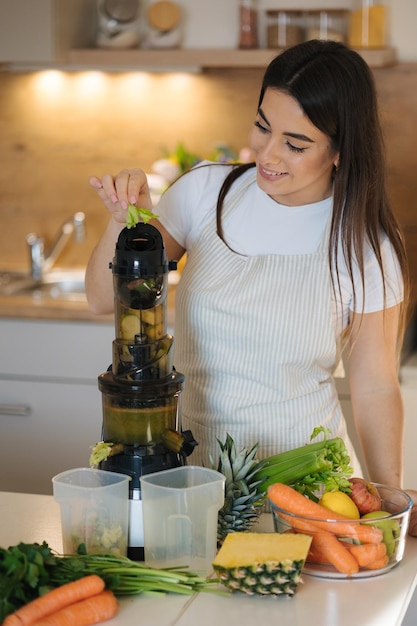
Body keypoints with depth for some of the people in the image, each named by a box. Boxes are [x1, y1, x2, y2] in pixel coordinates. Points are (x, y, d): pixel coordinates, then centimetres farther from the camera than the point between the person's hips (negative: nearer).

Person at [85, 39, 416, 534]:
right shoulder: (206, 192, -3)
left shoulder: (365, 248, -7)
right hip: (197, 460, 2)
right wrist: (124, 220, -16)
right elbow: (104, 301, 2)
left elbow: (375, 388, -1)